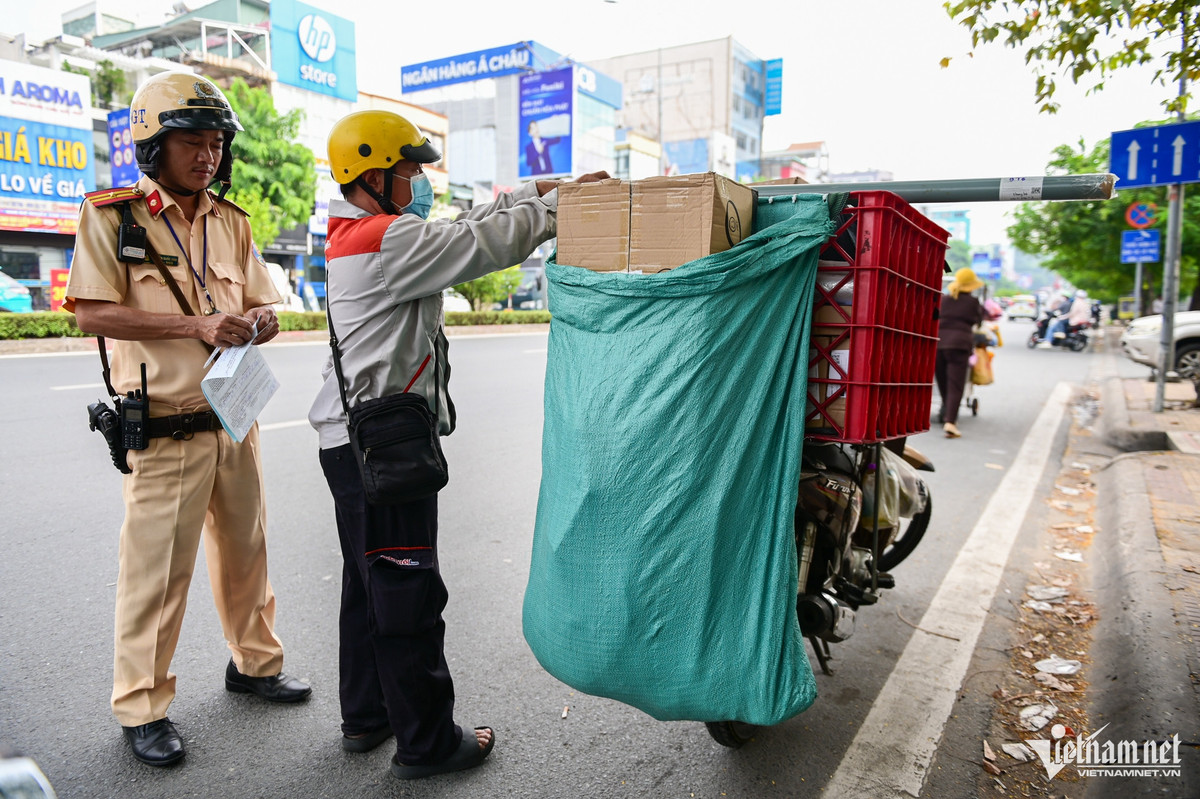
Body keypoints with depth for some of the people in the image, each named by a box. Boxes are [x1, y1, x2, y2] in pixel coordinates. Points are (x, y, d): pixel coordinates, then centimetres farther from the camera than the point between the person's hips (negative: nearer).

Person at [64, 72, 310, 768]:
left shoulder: (232, 222, 10)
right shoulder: (112, 215, -4)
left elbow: (266, 311, 11)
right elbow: (92, 312, -12)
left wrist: (252, 323, -12)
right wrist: (196, 325, -21)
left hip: (235, 418, 5)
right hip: (165, 429, -5)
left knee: (245, 549, 16)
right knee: (157, 568, 3)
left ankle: (256, 663, 36)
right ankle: (142, 707, 22)